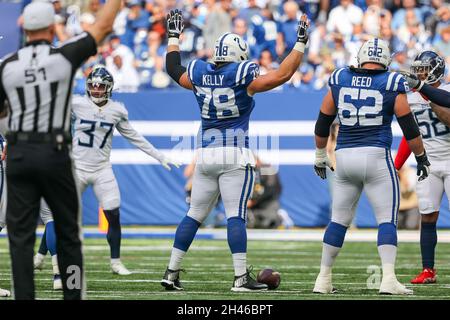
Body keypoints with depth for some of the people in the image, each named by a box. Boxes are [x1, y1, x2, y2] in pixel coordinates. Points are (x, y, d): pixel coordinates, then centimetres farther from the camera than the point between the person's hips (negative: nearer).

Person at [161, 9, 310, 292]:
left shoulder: (199, 75, 5)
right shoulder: (242, 77, -9)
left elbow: (173, 69, 24)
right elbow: (283, 75, -8)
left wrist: (174, 36, 37)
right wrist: (301, 43, 1)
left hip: (205, 154, 5)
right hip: (235, 156, -5)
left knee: (194, 215, 11)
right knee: (236, 216, -7)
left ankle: (172, 273, 11)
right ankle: (242, 277, -10)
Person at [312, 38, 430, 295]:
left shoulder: (340, 81, 7)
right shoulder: (391, 84, -2)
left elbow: (323, 123, 13)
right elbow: (409, 127, 0)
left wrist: (320, 155, 26)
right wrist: (422, 157, 12)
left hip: (345, 157, 4)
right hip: (377, 157, -4)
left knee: (339, 220, 13)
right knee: (387, 220, 0)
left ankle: (324, 279, 16)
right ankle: (389, 279, -11)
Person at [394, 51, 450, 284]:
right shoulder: (412, 99, 9)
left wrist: (430, 98, -24)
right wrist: (395, 166, 11)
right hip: (428, 164, 4)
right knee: (428, 217, -1)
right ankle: (428, 270, 2)